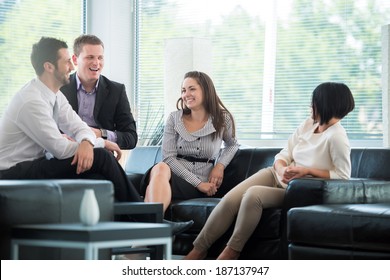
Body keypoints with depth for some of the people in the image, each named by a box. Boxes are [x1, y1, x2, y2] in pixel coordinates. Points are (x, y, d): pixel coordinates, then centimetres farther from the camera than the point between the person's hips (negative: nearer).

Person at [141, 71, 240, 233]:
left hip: (200, 189, -2)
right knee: (160, 168, -39)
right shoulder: (174, 119, 8)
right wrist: (198, 182, -10)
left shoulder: (223, 120, 9)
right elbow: (168, 157, 0)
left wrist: (220, 165, 5)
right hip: (175, 175, 2)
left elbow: (232, 145, 28)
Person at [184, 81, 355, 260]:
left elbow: (343, 175, -18)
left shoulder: (336, 137, -18)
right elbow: (283, 156, 5)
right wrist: (282, 170, -18)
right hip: (277, 176, 6)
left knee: (253, 195, -32)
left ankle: (232, 251, -19)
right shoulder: (308, 124, 2)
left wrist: (308, 170, -21)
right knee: (230, 199, -17)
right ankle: (198, 250, -10)